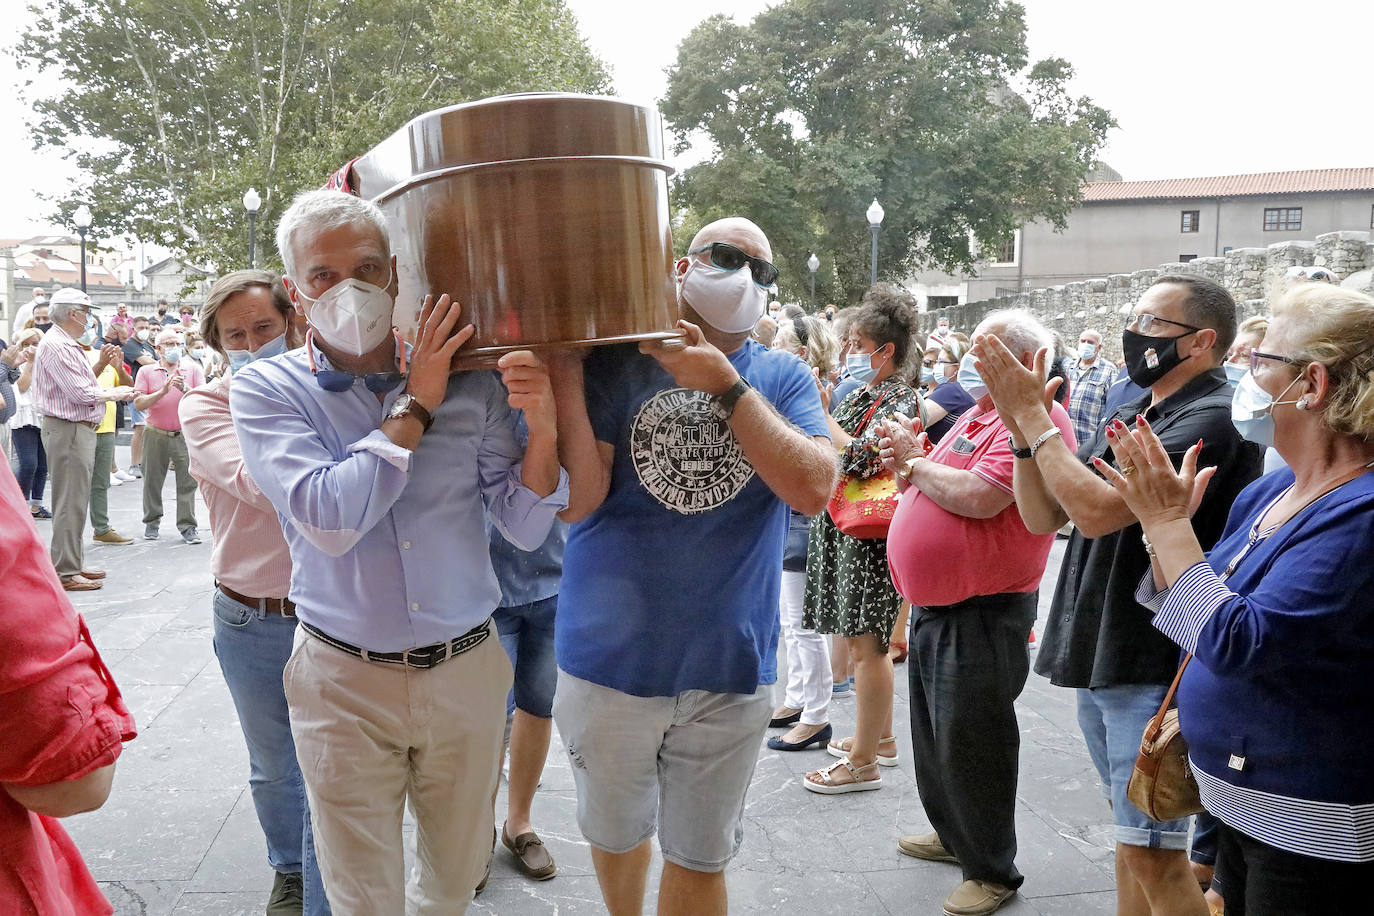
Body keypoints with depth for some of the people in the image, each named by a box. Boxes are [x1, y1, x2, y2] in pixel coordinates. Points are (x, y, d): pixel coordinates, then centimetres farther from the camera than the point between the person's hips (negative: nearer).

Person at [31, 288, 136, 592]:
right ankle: (65, 573, -2)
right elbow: (80, 394, -20)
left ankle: (73, 564, 24)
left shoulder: (68, 345, 18)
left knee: (76, 501, 16)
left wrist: (99, 365, 8)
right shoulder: (56, 345, -15)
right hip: (68, 430, -11)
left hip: (79, 429, 11)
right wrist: (115, 394, -7)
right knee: (70, 504, -7)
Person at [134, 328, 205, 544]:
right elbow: (139, 403, -4)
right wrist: (162, 391, -17)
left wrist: (185, 388, -20)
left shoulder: (193, 369, 5)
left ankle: (187, 526, 3)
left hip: (185, 435, 0)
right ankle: (152, 522, 22)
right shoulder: (147, 372, 5)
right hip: (156, 435, 1)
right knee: (152, 480, 7)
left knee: (187, 481, -2)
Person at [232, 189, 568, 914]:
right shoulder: (266, 388, -7)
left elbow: (524, 528, -3)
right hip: (345, 682, -2)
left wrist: (541, 427, -20)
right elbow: (329, 519, -23)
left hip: (467, 670, 2)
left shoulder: (465, 381, -3)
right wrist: (416, 407, -17)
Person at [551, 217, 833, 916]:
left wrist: (725, 384, -19)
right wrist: (561, 372, -21)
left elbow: (813, 490, -17)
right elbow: (578, 499, -13)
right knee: (616, 836, 22)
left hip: (729, 672, 0)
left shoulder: (785, 378, 0)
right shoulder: (614, 361, -3)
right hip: (610, 663, 0)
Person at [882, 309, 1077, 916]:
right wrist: (905, 464, -1)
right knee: (933, 730, 21)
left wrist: (916, 459, -13)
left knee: (968, 741, 1)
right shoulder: (974, 415, 15)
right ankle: (953, 834, 40)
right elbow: (931, 492, 20)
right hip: (934, 604, 10)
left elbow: (978, 498, -28)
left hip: (982, 614, -10)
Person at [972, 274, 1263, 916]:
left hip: (1156, 668, -9)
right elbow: (1042, 515, 8)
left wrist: (1033, 414, -17)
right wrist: (1021, 422, -6)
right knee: (1130, 832, 21)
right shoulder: (1128, 415, 12)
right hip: (1100, 656, 9)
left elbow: (1099, 509, -26)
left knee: (1152, 853, -1)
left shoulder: (1211, 419, -16)